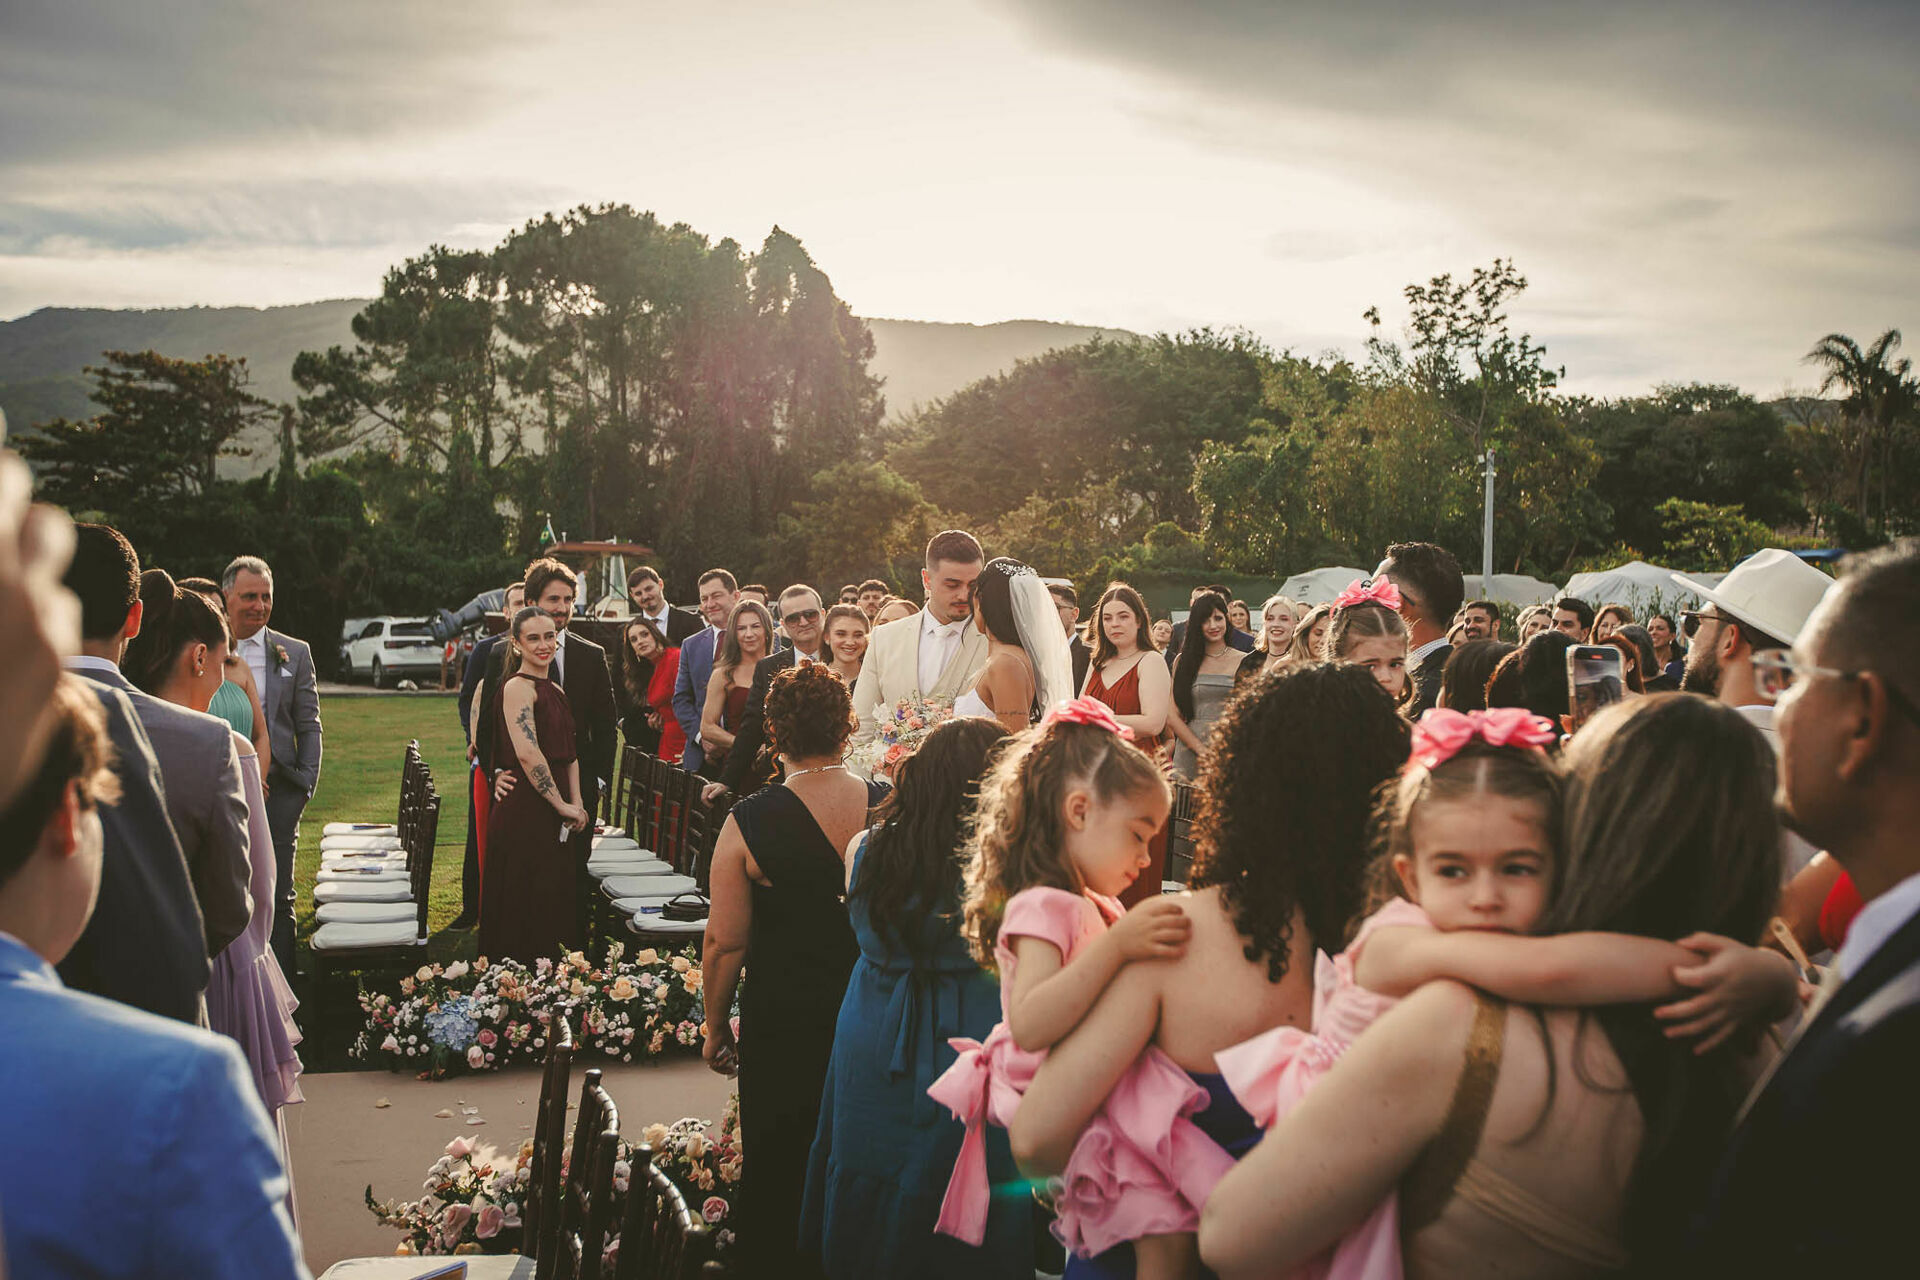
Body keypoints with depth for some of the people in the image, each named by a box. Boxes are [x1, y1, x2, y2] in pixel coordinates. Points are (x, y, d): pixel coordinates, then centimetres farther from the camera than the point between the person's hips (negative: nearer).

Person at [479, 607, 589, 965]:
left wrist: (576, 804, 1)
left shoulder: (555, 690, 17)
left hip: (554, 816, 9)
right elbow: (527, 753, -19)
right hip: (524, 813, -9)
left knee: (556, 906, 11)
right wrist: (563, 806, -14)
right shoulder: (517, 686, -10)